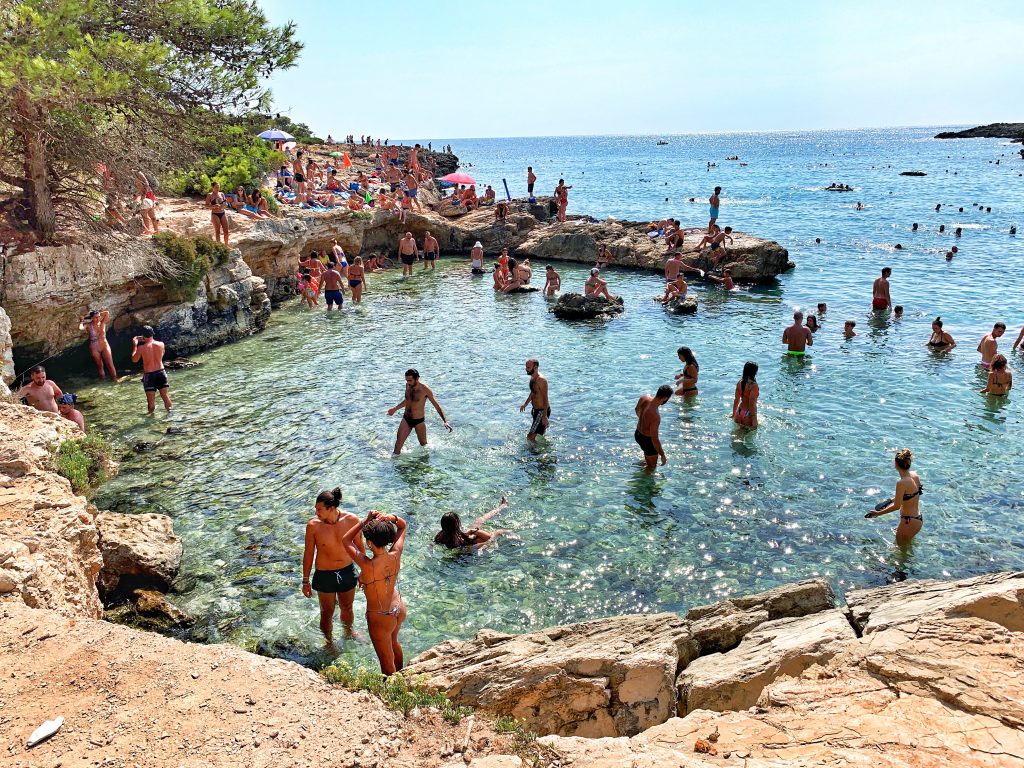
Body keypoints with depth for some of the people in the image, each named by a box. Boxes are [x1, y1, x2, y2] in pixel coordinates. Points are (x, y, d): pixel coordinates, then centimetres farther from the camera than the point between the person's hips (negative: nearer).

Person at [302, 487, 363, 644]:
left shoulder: (352, 520, -17)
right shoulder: (313, 525, -20)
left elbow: (360, 546, -1)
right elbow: (308, 554, -6)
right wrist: (305, 581, 0)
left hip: (348, 572, 2)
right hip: (324, 575, -1)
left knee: (347, 608, 23)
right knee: (327, 612, 15)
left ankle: (349, 632, 52)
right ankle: (329, 642, 41)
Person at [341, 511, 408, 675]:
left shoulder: (367, 565, -34)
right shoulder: (395, 555, -20)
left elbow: (346, 539, -19)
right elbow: (402, 525, -3)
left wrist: (366, 520, -20)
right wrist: (392, 518, -22)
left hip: (380, 618, -7)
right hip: (399, 609, 7)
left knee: (387, 663, 16)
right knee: (394, 643, 35)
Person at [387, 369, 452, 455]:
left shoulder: (425, 390, -19)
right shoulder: (408, 385, -3)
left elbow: (437, 406, -14)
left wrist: (445, 421, -22)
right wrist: (395, 409, 27)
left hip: (419, 421, -4)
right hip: (406, 419, 4)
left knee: (424, 445, 14)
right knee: (398, 443, -4)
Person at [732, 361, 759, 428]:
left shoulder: (739, 383, -1)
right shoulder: (753, 386, -20)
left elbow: (736, 400, 7)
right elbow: (752, 404, -22)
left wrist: (734, 414, 18)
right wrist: (754, 421, -18)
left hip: (739, 413, 7)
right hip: (748, 415, -6)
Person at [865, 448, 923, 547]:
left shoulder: (902, 483, -28)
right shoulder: (915, 475, -4)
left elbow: (897, 506, -19)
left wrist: (878, 513, -9)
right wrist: (892, 500, 21)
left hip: (909, 522, -8)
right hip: (918, 519, 8)